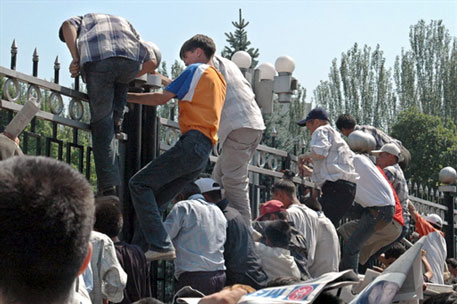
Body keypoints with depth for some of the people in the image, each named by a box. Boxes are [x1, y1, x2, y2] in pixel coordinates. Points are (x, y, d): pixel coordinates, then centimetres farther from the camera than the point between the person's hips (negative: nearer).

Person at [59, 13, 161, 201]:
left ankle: (108, 188, -6)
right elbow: (152, 61, 26)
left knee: (101, 123, 1)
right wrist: (125, 80, 32)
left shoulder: (86, 19, 40)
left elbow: (68, 26, 13)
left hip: (96, 60, -1)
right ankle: (117, 120, 16)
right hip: (131, 60, 2)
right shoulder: (125, 23, 42)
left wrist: (76, 59, 5)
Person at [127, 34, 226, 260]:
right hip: (205, 151, 9)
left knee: (139, 184, -14)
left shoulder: (196, 70, 4)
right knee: (156, 199, 10)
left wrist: (128, 97, 8)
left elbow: (161, 98, -1)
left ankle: (160, 246, -25)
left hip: (192, 142, -9)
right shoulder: (219, 80, 29)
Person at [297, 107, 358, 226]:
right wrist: (310, 172, 36)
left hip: (336, 187, -10)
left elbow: (319, 152, -18)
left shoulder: (322, 131, 4)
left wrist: (306, 156, 1)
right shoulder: (335, 135, 32)